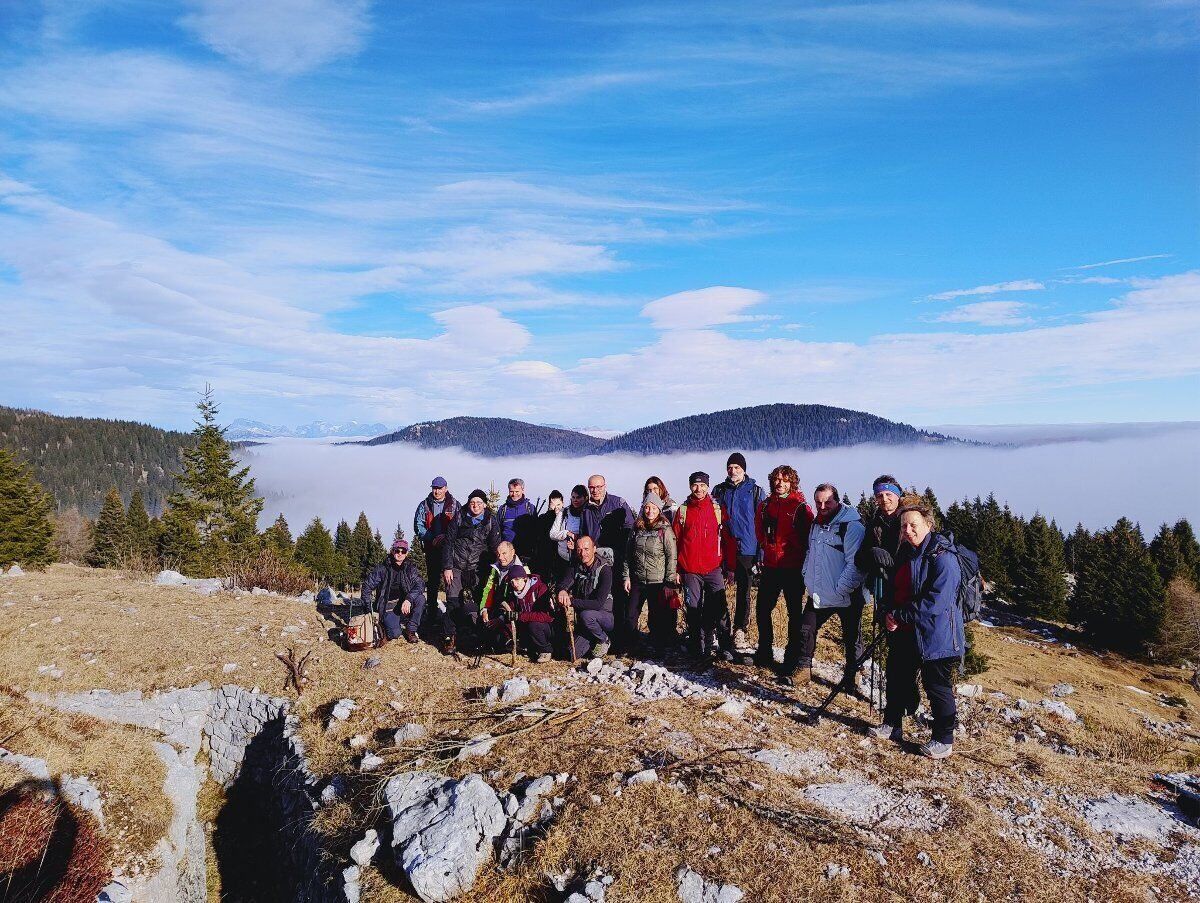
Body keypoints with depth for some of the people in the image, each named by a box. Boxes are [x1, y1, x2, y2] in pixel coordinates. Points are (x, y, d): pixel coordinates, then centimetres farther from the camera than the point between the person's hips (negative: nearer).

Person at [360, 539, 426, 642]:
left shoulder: (410, 568, 0)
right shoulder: (381, 568, -5)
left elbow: (420, 584, -14)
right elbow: (367, 586, -1)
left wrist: (409, 599, -33)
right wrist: (368, 609, -8)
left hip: (405, 604, 3)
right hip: (388, 606, -3)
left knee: (420, 598, -27)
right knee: (395, 634, -25)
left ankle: (411, 630, -9)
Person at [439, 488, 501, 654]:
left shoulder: (491, 520, 1)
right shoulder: (460, 517, 0)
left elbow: (495, 546, 4)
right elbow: (449, 542, 1)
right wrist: (447, 568, -4)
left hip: (479, 568, 1)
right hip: (456, 566, -1)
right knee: (453, 602, -6)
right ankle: (449, 638, 4)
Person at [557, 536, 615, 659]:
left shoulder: (604, 570, -18)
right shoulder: (575, 568, 0)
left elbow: (598, 603, -26)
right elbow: (563, 584, -16)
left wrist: (571, 602, -31)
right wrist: (562, 590, -41)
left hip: (607, 616, -5)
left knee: (586, 615, -35)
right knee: (574, 653, -9)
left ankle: (604, 641, -7)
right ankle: (595, 640, 19)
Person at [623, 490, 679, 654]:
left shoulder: (665, 530, -7)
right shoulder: (636, 529, 7)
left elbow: (672, 557, -8)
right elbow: (628, 555, 11)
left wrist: (670, 582, -11)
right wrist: (626, 577, 6)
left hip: (657, 582, -4)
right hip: (637, 582, 4)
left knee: (657, 619, 5)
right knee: (630, 617, 7)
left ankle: (658, 650, 21)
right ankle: (634, 648, 24)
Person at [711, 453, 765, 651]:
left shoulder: (756, 491, 2)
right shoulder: (719, 491, 9)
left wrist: (760, 552, -5)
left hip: (746, 548, -2)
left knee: (744, 590, 6)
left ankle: (740, 630, 16)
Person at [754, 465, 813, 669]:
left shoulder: (800, 507, -7)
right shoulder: (766, 505, 8)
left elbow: (809, 535, -5)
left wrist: (798, 553, -2)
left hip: (793, 568, -5)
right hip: (770, 566, 5)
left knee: (795, 612, 6)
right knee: (762, 609, 10)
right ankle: (765, 651, 24)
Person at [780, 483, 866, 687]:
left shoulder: (852, 526, -16)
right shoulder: (816, 525, 9)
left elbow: (855, 563, -20)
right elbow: (809, 555, 20)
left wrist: (840, 590, -20)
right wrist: (808, 580, 10)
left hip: (847, 597, -7)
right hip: (818, 594, 7)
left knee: (851, 638, 10)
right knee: (806, 630, 9)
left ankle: (851, 676, 26)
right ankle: (802, 670, 21)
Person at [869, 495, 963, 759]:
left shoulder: (943, 557, -19)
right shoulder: (905, 553, 8)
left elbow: (936, 602, -25)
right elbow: (895, 589, 17)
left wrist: (900, 615, -18)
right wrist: (889, 614, -1)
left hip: (934, 637, -8)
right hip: (902, 634, 8)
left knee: (937, 688, 6)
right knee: (896, 680, 17)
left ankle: (943, 739, 23)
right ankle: (892, 725, 34)